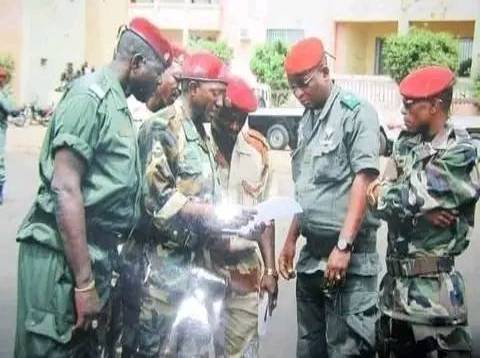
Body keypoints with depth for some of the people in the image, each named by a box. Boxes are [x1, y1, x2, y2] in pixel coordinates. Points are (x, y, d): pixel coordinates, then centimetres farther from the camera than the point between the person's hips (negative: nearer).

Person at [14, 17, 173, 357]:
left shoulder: (117, 104, 16)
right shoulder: (90, 95, -11)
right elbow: (65, 189, -19)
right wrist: (84, 282, -21)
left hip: (96, 256, 9)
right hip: (63, 259, -9)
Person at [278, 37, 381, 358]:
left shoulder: (356, 112, -8)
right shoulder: (307, 121, 15)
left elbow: (363, 180, -15)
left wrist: (344, 246, -20)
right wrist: (291, 240, 19)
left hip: (349, 256, -7)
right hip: (311, 253, 8)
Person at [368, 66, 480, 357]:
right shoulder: (406, 144, 9)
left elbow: (407, 198, -19)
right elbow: (384, 200, 2)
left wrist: (382, 193, 1)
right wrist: (422, 207, -15)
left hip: (434, 289, -7)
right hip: (396, 282, 8)